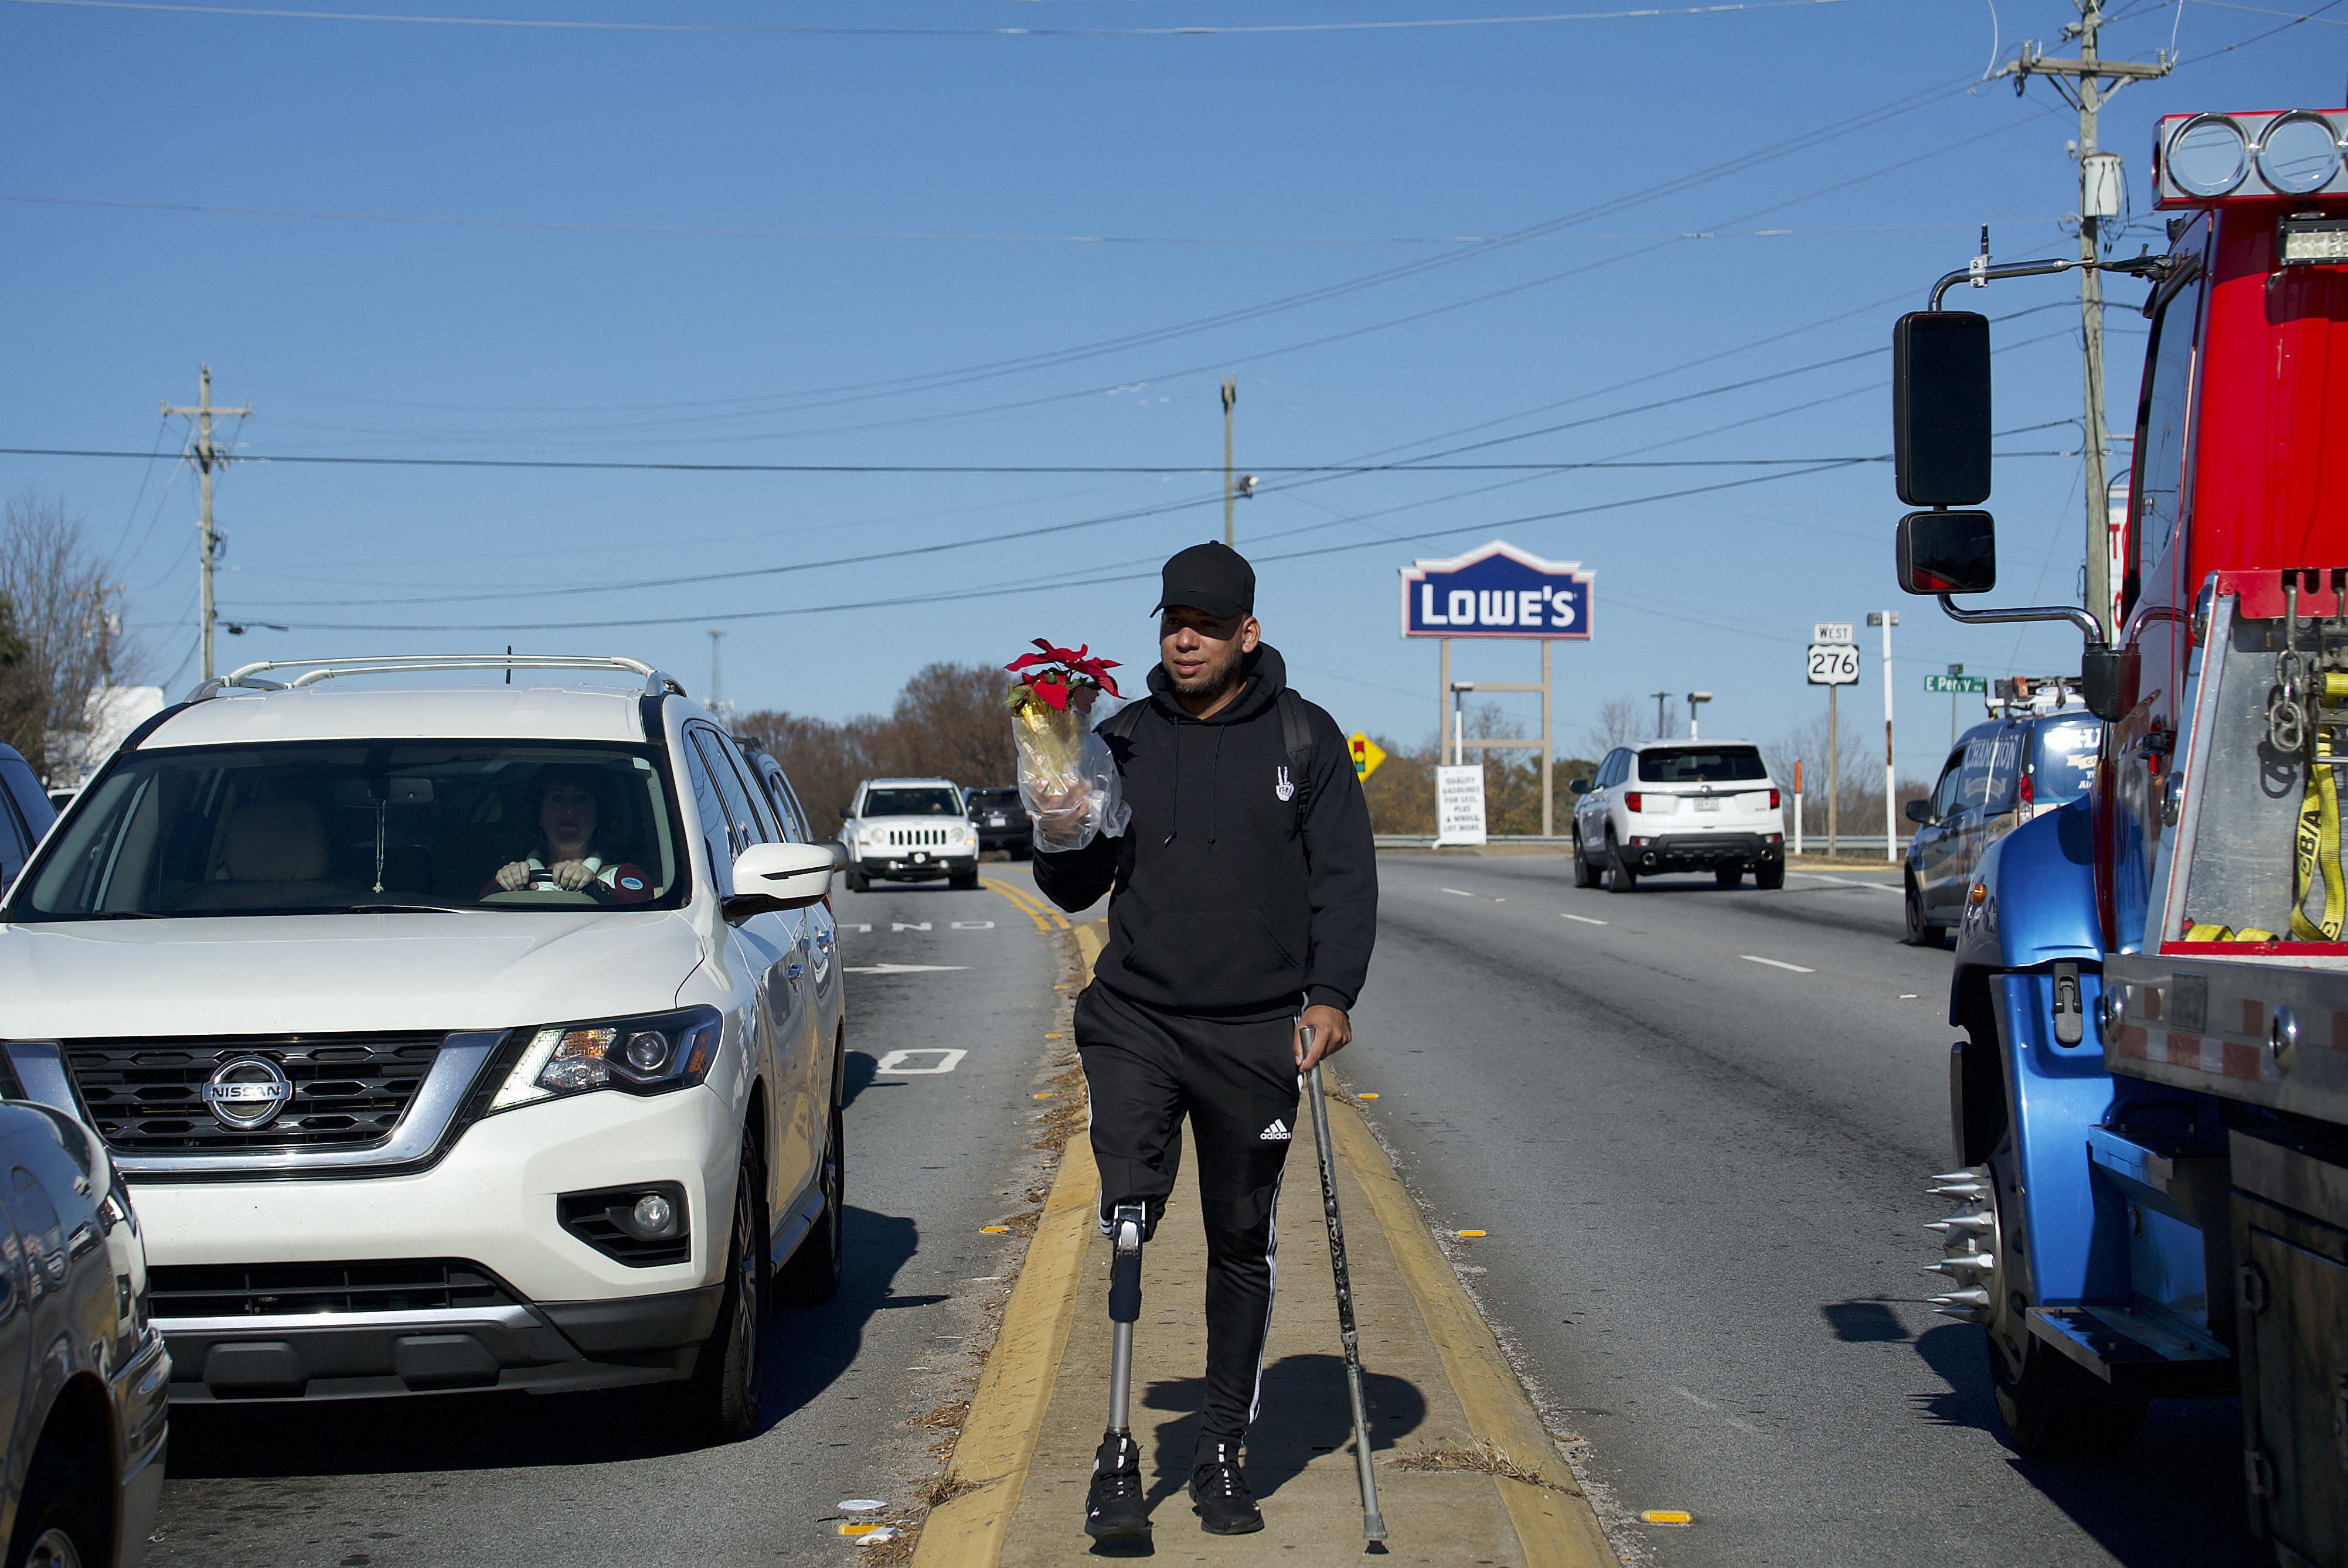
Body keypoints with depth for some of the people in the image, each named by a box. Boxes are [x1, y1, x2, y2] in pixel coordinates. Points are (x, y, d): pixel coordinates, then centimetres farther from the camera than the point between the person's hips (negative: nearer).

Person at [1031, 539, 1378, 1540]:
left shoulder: (1303, 737, 3)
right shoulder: (1121, 741, 7)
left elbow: (1345, 877, 2)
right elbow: (1077, 893, 13)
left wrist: (1331, 995, -11)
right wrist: (1062, 845, -11)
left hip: (1256, 1034, 0)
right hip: (1134, 1019, 0)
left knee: (1242, 1247, 7)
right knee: (1127, 1218, -15)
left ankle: (1222, 1455, 19)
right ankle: (1117, 1454, -8)